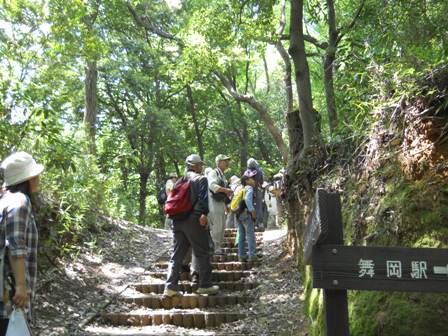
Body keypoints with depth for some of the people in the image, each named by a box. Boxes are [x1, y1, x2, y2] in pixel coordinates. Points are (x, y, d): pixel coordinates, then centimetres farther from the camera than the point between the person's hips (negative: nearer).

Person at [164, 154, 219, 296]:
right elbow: (203, 198, -16)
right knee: (203, 253, 4)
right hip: (193, 220, -6)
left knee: (177, 255, 10)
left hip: (178, 221, 7)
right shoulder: (201, 179, -2)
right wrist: (204, 214, -23)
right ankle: (205, 285, 8)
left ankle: (170, 287, 5)